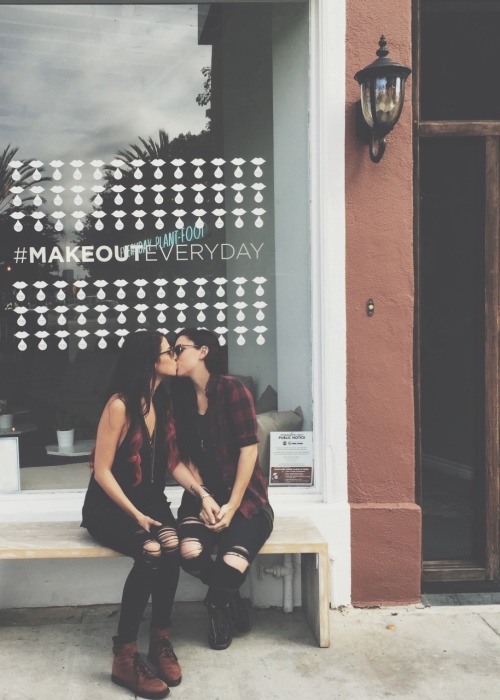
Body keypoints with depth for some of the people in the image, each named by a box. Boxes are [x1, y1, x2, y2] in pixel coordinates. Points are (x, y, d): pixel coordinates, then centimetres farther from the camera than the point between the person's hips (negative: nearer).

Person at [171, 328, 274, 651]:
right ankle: (230, 600, 7)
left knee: (231, 564, -29)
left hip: (244, 495, -4)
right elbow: (187, 456, 6)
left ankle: (218, 604, 10)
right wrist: (204, 497, -10)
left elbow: (249, 449, -14)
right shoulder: (182, 397, 7)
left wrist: (232, 506, -17)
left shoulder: (231, 389, -10)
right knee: (190, 553, -26)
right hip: (205, 494, 4)